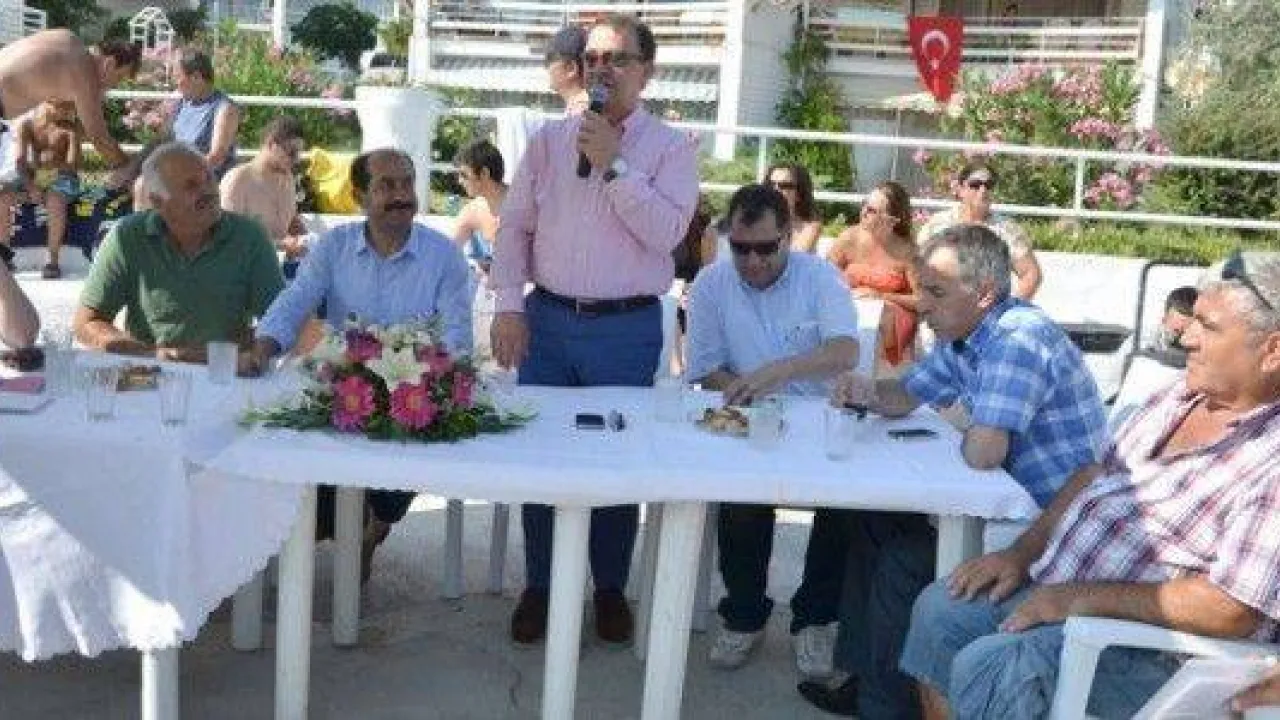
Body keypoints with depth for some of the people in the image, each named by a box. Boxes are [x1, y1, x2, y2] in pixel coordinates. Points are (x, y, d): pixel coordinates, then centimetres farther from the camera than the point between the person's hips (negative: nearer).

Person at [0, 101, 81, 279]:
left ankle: (53, 260, -28)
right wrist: (30, 186, -25)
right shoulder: (24, 123, -7)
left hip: (62, 176, -3)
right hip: (31, 176, 3)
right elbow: (19, 160, -12)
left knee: (55, 202, -35)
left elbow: (73, 165, -15)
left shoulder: (71, 127, -12)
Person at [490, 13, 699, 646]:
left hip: (628, 328, -2)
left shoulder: (670, 148, 0)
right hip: (548, 318, 2)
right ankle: (538, 584, 23)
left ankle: (610, 588, 25)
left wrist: (613, 165, -16)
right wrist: (509, 306, -3)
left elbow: (667, 232, -14)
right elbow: (514, 225, 6)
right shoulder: (550, 139, 8)